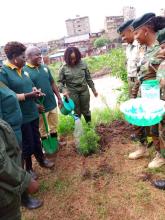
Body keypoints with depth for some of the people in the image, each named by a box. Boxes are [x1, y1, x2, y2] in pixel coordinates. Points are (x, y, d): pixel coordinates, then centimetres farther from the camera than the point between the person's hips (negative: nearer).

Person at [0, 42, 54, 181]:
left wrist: (34, 90, -2)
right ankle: (28, 168, 32)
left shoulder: (23, 70, 7)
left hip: (32, 112, 6)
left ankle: (41, 159, 42)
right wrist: (27, 95, -22)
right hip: (20, 116, -6)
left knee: (36, 138, 20)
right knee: (27, 143, 9)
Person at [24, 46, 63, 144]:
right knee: (43, 130, 12)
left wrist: (59, 98, 8)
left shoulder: (45, 68, 6)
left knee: (54, 126, 19)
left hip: (52, 104, 5)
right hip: (41, 107, -5)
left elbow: (53, 83, 11)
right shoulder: (25, 71, -12)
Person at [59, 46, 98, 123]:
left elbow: (88, 78, 5)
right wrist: (64, 90, -23)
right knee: (77, 112, 11)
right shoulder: (63, 68, -8)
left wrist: (93, 89, 9)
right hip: (72, 93, -1)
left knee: (86, 110, 14)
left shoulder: (83, 64, -2)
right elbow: (60, 82, -4)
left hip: (84, 91, 2)